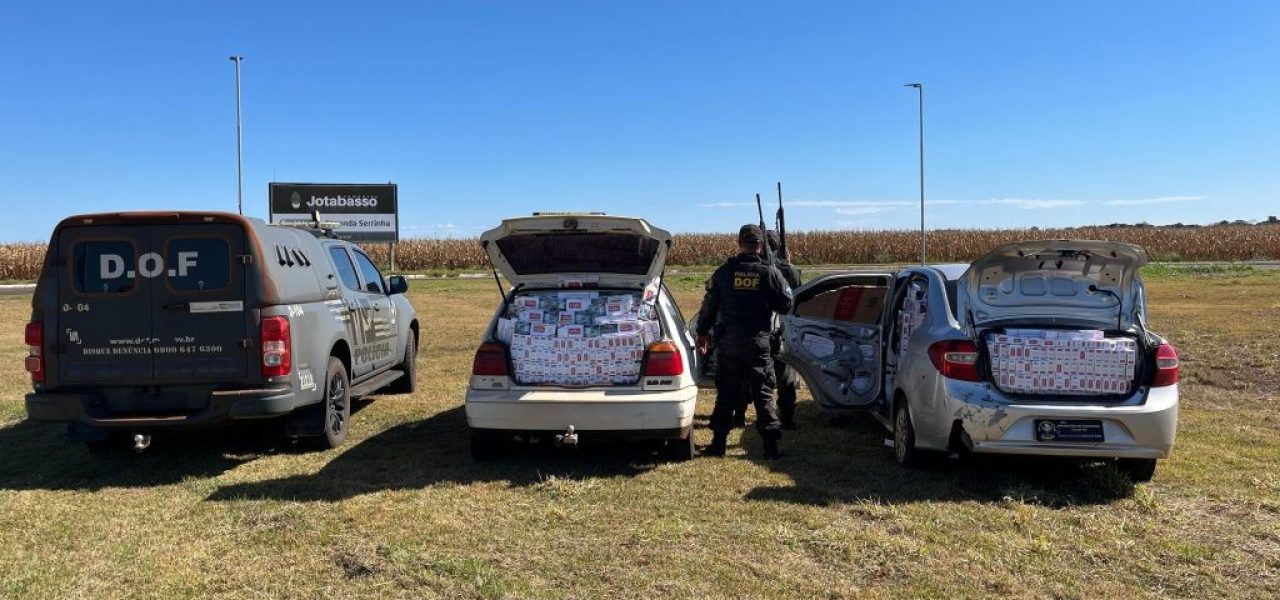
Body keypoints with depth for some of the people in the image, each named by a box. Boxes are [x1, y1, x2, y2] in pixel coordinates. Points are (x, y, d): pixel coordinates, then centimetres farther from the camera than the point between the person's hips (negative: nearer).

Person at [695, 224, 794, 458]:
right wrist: (785, 286, 17)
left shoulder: (724, 272, 0)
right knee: (763, 394, 6)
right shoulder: (769, 272, -5)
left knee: (726, 393, 10)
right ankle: (771, 444, 6)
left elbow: (709, 305, 6)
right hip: (759, 343, -1)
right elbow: (785, 305, -2)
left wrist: (702, 332, 19)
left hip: (728, 342, 1)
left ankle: (718, 442, 12)